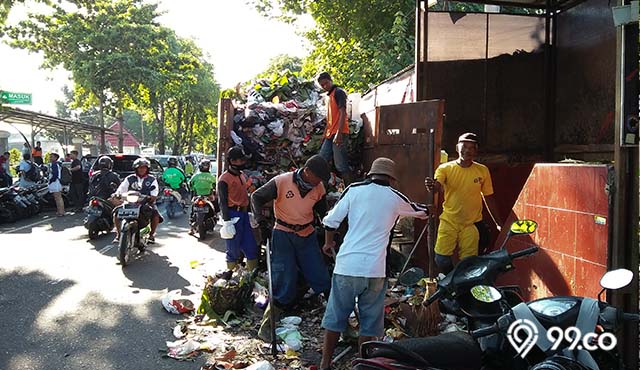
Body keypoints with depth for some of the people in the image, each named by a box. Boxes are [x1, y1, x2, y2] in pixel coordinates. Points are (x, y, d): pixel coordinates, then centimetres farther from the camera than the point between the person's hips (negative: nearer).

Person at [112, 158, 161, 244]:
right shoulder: (130, 179, 10)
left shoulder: (152, 179, 7)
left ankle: (152, 234, -9)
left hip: (146, 204, -2)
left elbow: (154, 195, -4)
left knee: (155, 214, -30)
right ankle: (118, 234, 0)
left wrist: (152, 198, -26)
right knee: (116, 213, -19)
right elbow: (121, 189, 2)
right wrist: (116, 194, -19)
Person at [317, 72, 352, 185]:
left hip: (338, 134, -10)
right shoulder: (330, 95, 22)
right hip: (330, 135, 10)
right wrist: (325, 134, 23)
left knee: (341, 165, -10)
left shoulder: (338, 92, -5)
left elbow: (342, 113, -15)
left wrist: (339, 133, -24)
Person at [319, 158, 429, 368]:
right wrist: (425, 209, 49)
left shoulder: (354, 190, 4)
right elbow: (424, 212, 25)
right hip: (374, 269, -1)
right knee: (369, 321, 13)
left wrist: (328, 243, 21)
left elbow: (331, 221, 3)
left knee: (335, 316, 13)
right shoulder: (395, 198, 7)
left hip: (347, 265, 1)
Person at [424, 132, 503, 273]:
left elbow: (489, 198, 8)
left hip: (472, 224, 1)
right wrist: (432, 186, -50)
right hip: (448, 222, -1)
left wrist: (499, 223, 10)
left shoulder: (483, 171, 0)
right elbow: (438, 186, -25)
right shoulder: (445, 168, -5)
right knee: (442, 259, -4)